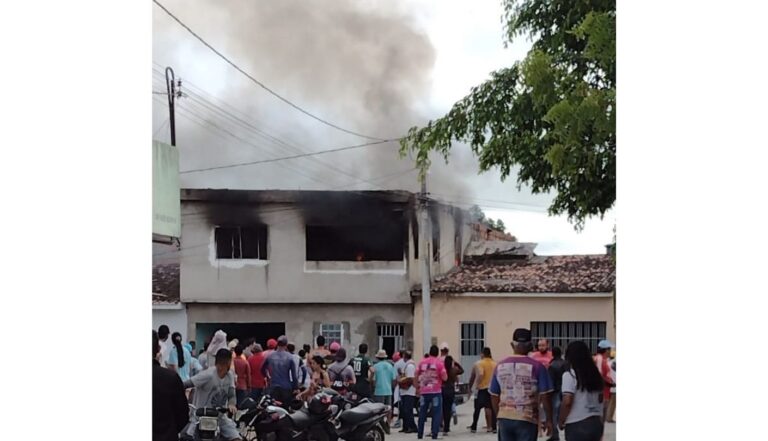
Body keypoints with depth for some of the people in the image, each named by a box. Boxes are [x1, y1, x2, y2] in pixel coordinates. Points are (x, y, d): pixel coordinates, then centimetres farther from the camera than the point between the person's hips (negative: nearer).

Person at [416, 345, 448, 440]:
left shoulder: (422, 362, 6)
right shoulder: (439, 363, -6)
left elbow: (416, 375, 8)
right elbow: (444, 377, -8)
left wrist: (417, 386, 18)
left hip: (424, 391, 4)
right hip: (436, 392, -4)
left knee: (422, 413, 12)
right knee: (437, 413, 1)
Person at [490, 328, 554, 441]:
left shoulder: (500, 366, 4)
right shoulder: (536, 367, -7)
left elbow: (494, 396, 9)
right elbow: (545, 396, -8)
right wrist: (549, 420, 2)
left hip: (505, 418, 4)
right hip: (527, 419, -4)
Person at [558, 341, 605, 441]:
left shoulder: (570, 375, -12)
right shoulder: (595, 374, 9)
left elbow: (567, 402, -18)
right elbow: (600, 399, 16)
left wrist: (561, 422, -6)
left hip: (577, 426, -7)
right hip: (596, 424, 7)